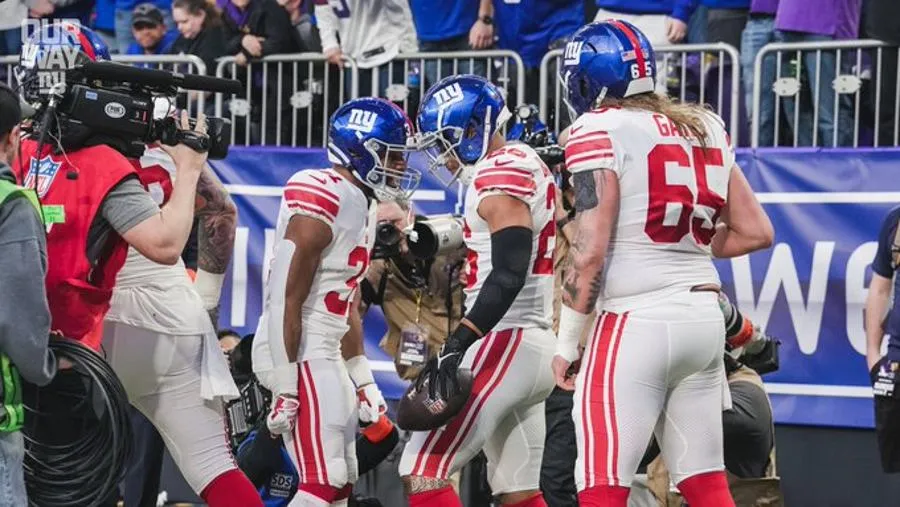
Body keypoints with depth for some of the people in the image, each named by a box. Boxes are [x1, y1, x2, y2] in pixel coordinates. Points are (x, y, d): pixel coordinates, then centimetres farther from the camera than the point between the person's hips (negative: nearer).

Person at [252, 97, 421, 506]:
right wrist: (285, 388, -20)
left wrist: (363, 379, 21)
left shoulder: (361, 205, 13)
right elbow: (285, 301, -20)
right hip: (298, 356, -10)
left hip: (325, 357, 10)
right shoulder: (322, 202, -18)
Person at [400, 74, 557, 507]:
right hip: (535, 346, 10)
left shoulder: (500, 176, -13)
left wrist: (456, 345, -28)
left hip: (504, 345, -10)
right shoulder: (528, 166, 17)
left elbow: (509, 275, -24)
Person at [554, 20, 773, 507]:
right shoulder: (706, 128, 12)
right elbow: (756, 233, 13)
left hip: (637, 323, -7)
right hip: (704, 318, 7)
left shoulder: (599, 130, -8)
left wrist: (566, 341, -5)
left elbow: (589, 252, -13)